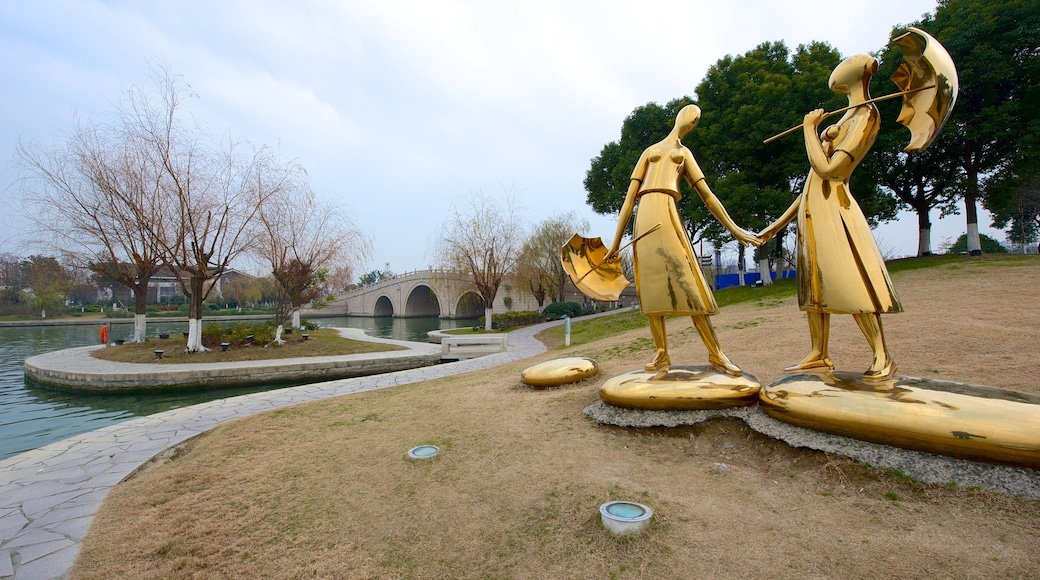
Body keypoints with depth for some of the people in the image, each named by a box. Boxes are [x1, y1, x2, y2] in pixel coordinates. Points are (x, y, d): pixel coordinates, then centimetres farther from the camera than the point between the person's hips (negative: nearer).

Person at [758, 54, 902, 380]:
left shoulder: (865, 117, -7)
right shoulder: (847, 116, 21)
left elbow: (826, 169, -19)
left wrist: (809, 127, -5)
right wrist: (782, 221, 19)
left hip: (832, 208, -9)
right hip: (812, 209, 9)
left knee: (851, 286, -11)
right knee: (814, 287, 6)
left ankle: (882, 357, -2)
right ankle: (819, 356, 11)